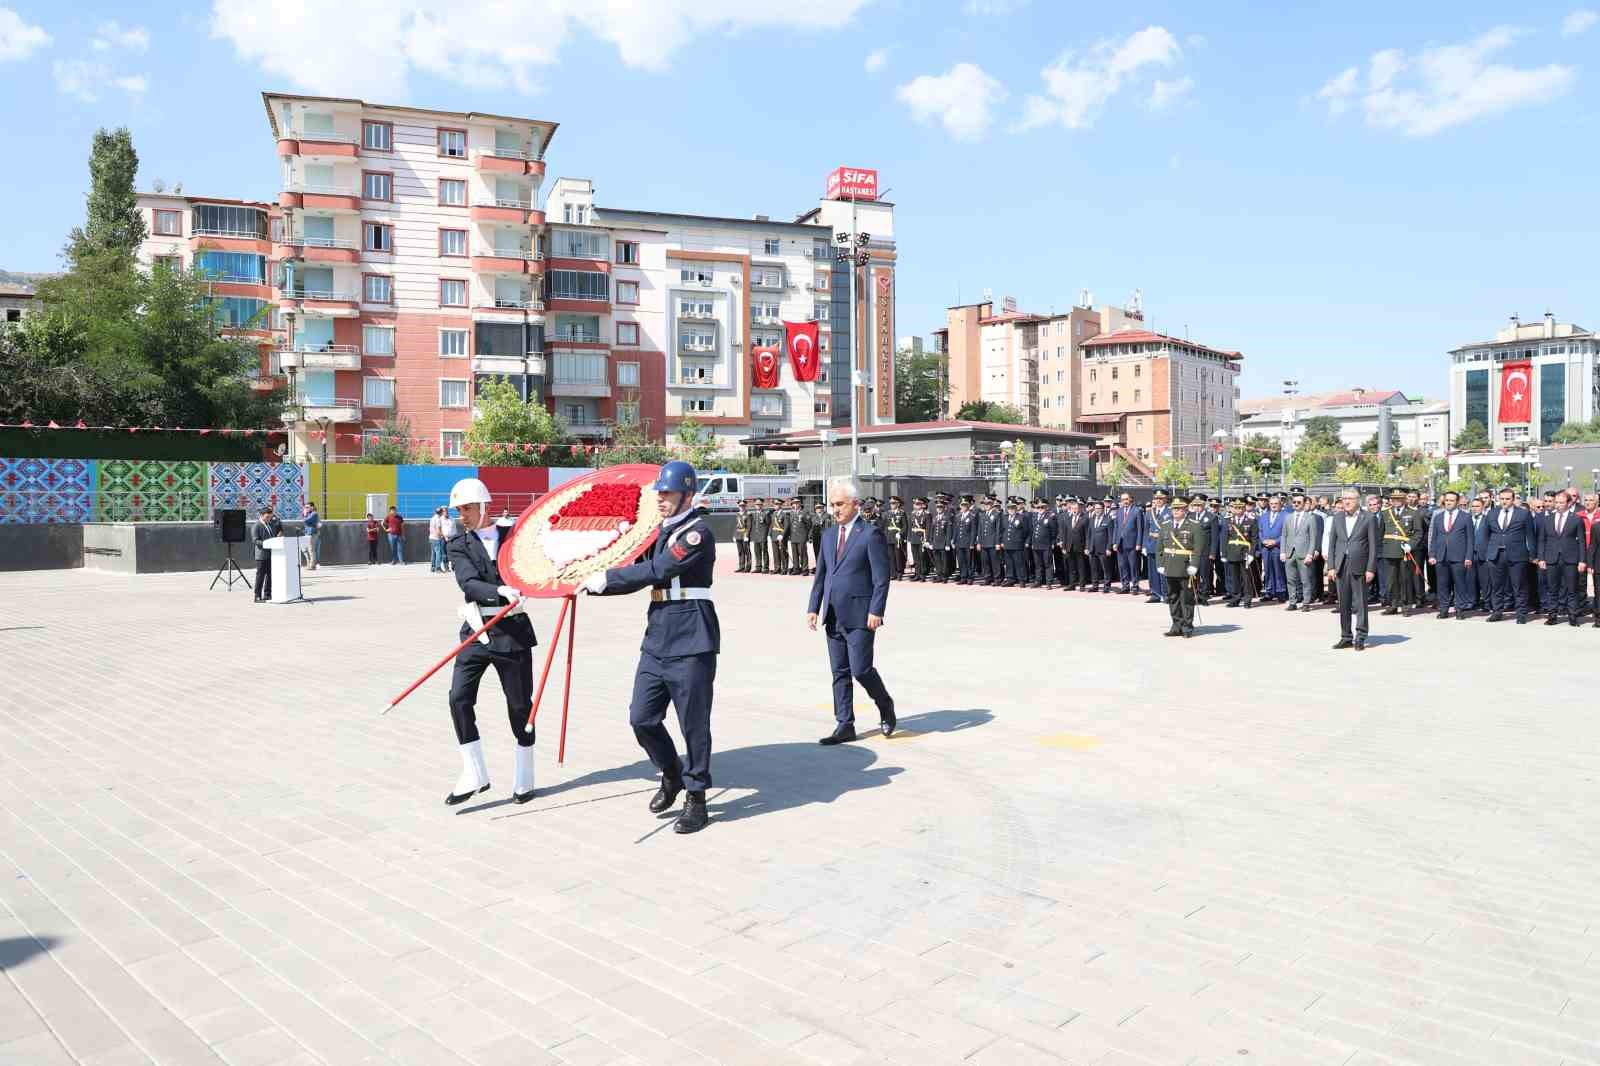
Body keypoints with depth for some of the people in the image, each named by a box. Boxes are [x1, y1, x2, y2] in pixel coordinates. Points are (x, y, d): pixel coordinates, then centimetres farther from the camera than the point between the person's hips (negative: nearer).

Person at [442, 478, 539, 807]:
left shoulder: (514, 534, 4)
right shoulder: (458, 545, 2)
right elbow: (469, 583, -14)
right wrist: (502, 592, -30)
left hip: (513, 631, -1)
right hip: (476, 631, 1)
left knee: (519, 705, 6)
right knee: (459, 699, -10)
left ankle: (524, 778, 21)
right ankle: (474, 776, 3)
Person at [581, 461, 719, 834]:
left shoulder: (698, 533, -12)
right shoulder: (660, 533, 14)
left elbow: (656, 571, -21)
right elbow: (641, 576, 17)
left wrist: (606, 578, -14)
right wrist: (590, 585, 7)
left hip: (691, 644, -8)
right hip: (656, 641, 8)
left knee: (693, 725, 2)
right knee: (641, 719, 8)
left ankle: (696, 800, 17)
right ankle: (672, 775, 32)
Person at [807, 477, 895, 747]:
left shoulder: (871, 534, -7)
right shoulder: (829, 537, 14)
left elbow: (881, 577, -11)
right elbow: (820, 576, 17)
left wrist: (876, 611, -17)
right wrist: (813, 608, 9)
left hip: (860, 617, -7)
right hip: (834, 618, 7)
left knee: (860, 669, -7)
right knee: (840, 673, 8)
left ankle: (885, 705, 20)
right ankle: (844, 726, 15)